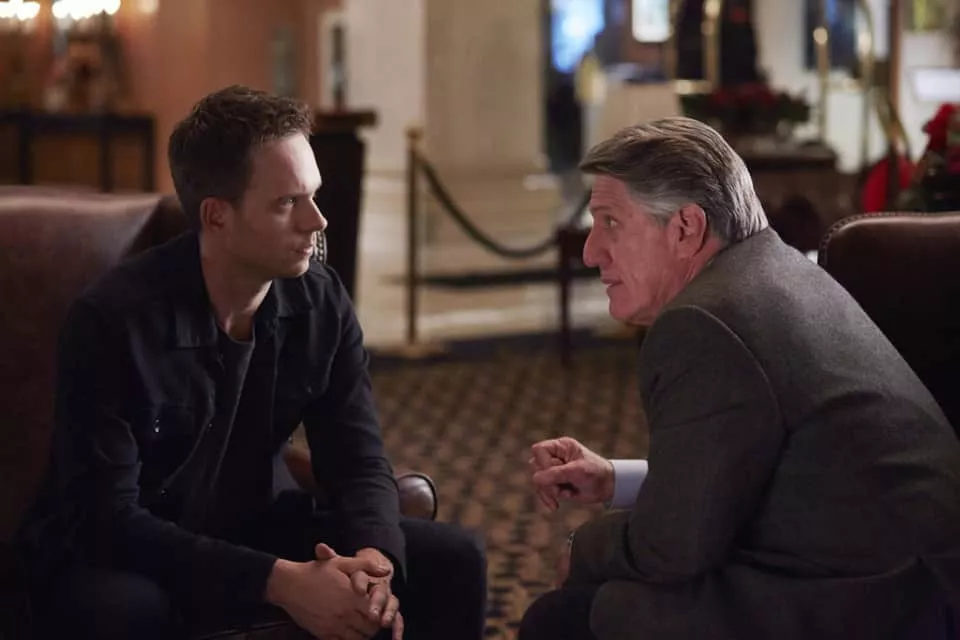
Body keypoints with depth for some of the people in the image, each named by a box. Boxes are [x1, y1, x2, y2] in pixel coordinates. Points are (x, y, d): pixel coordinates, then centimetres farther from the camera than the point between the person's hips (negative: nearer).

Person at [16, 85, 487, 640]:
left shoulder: (322, 303, -6)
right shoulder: (114, 319, -23)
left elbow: (359, 461, -3)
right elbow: (105, 517, -26)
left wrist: (373, 555, -28)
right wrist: (280, 581, -34)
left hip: (255, 533, 5)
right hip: (123, 554, -5)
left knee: (453, 561, -9)